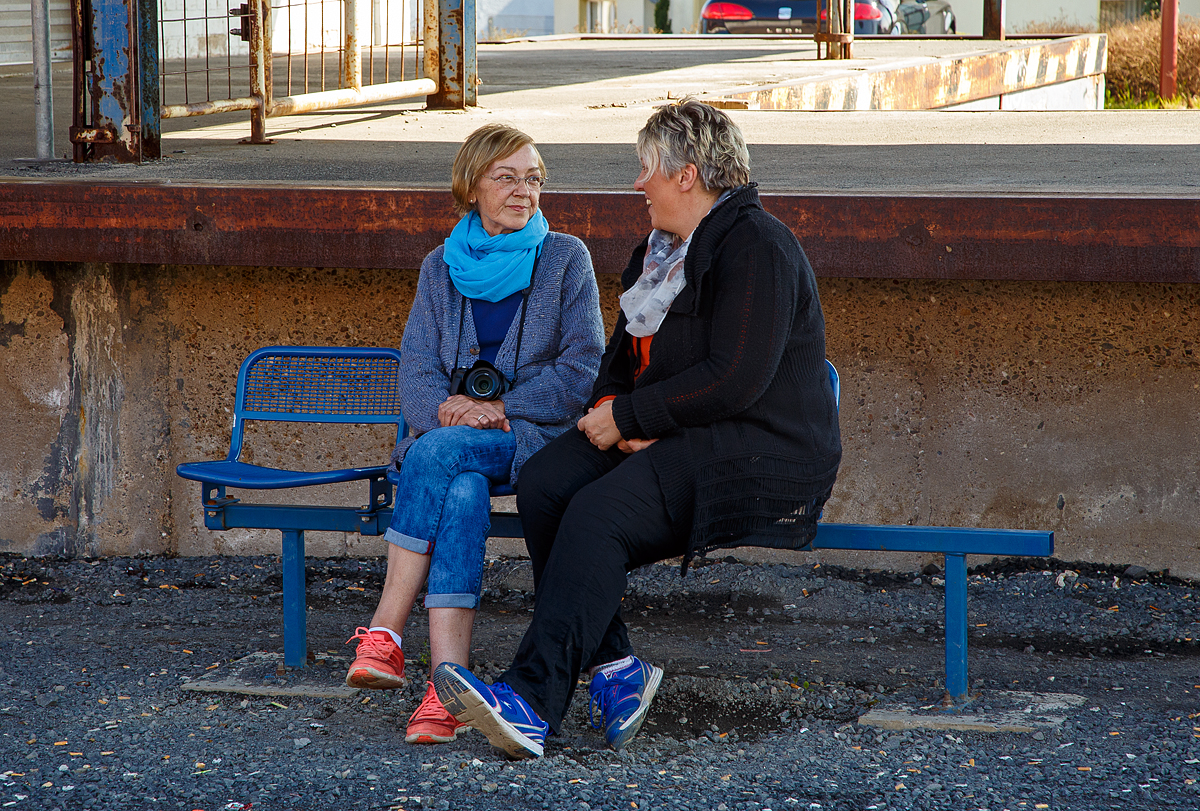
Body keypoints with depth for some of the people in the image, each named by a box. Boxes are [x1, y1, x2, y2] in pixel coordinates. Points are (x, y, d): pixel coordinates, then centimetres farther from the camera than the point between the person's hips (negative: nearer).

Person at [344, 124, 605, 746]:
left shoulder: (565, 260, 6)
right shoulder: (441, 268, 15)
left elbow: (583, 369, -2)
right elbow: (416, 371, 8)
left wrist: (501, 409, -12)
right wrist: (445, 406, -16)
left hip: (536, 434, -3)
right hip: (451, 435, 3)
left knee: (438, 453, -34)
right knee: (464, 494, -35)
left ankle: (386, 633, -36)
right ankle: (448, 687, -43)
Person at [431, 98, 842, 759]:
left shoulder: (756, 248, -13)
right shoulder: (659, 249, 18)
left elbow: (736, 380, -21)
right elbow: (623, 356, 22)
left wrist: (626, 417, -15)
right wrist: (610, 409, -2)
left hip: (762, 455, -9)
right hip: (671, 437, 9)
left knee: (600, 513, -30)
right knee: (543, 482, -16)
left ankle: (531, 702, -36)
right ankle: (613, 666, -15)